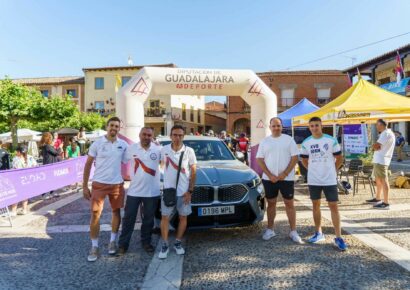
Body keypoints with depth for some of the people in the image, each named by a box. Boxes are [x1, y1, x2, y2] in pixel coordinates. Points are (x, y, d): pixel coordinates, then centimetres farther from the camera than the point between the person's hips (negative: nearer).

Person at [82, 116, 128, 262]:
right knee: (95, 214, 0)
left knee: (116, 212, 12)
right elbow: (88, 164, -1)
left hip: (117, 184, 2)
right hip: (99, 184, -2)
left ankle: (112, 241, 30)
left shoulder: (123, 145, 0)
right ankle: (94, 247, 15)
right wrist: (84, 186, -4)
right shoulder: (97, 143, -5)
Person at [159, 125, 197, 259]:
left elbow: (193, 172, -3)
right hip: (168, 190, 0)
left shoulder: (189, 151, -8)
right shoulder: (164, 150, -5)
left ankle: (178, 243, 27)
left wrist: (190, 191, -7)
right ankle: (165, 245, 19)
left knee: (183, 217, 10)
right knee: (165, 218, 5)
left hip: (183, 191, 0)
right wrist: (164, 183, 5)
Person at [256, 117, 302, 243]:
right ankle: (270, 229, 22)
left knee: (289, 204, 5)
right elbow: (259, 159, 1)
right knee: (271, 203, 10)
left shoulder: (289, 139, 1)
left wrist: (285, 173, -13)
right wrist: (270, 175, -9)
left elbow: (295, 157, -4)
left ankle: (293, 231, 14)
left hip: (286, 178, -1)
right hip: (269, 179, 2)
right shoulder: (264, 141, 5)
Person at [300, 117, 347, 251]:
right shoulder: (306, 143, 1)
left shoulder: (331, 140, -5)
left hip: (330, 180, -2)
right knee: (316, 205, 11)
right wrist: (313, 170, 6)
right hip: (313, 180, 3)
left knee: (334, 206, -2)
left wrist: (332, 170, 3)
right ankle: (318, 232, 26)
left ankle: (338, 237, 5)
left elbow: (339, 158, 4)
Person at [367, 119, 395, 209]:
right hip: (378, 160, 11)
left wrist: (375, 146, 2)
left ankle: (386, 203, -7)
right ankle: (378, 199, 31)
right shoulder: (384, 133, 20)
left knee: (383, 181, -9)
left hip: (381, 160, -11)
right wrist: (376, 146, -5)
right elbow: (377, 146, 15)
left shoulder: (387, 133, -14)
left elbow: (375, 146, -19)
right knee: (378, 180, 18)